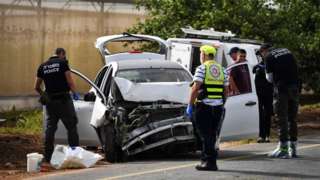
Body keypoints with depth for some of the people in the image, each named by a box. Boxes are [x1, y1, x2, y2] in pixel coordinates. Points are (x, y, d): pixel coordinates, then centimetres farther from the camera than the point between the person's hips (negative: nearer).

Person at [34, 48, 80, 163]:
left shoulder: (43, 66, 12)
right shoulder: (62, 63, -2)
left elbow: (36, 87, 13)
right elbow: (69, 81, -9)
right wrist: (75, 93, 4)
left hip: (49, 101, 5)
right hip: (63, 99, -5)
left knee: (50, 128, 7)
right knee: (71, 127, 1)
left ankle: (47, 157, 3)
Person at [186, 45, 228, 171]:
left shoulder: (202, 68, -5)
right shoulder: (222, 70, 14)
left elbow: (195, 89, -12)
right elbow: (225, 90, 14)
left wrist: (190, 105, -9)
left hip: (204, 105, -6)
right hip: (218, 106, 6)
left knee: (206, 135, -3)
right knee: (212, 134, 13)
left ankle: (210, 162, -8)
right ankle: (206, 159, 19)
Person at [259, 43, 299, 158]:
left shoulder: (269, 57, -3)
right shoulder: (287, 52, 15)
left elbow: (269, 78, 2)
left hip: (282, 88, -6)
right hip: (295, 87, 6)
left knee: (282, 119, -1)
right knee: (292, 119, 12)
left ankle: (283, 149, -1)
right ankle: (293, 149, 14)